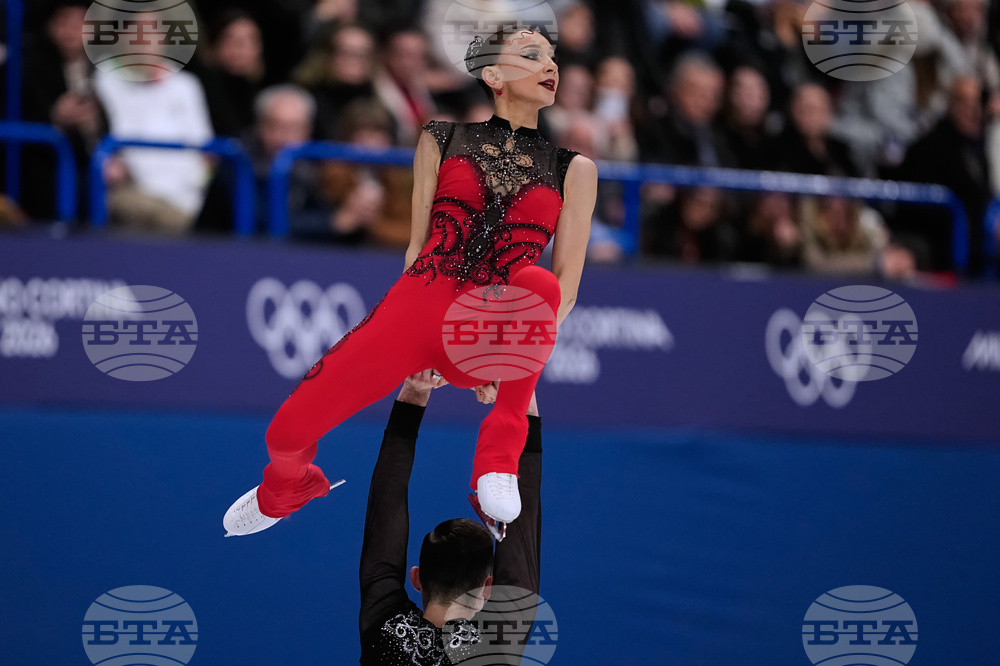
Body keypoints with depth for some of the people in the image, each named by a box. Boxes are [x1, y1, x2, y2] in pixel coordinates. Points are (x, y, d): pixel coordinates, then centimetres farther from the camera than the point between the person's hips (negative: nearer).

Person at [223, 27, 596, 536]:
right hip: (417, 306, 1)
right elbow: (418, 244, 11)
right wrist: (420, 355, -2)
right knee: (289, 432, -10)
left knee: (538, 282, -34)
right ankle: (288, 490, 30)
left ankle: (499, 460, -19)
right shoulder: (443, 140, 13)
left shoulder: (572, 168, 10)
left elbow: (565, 286, 5)